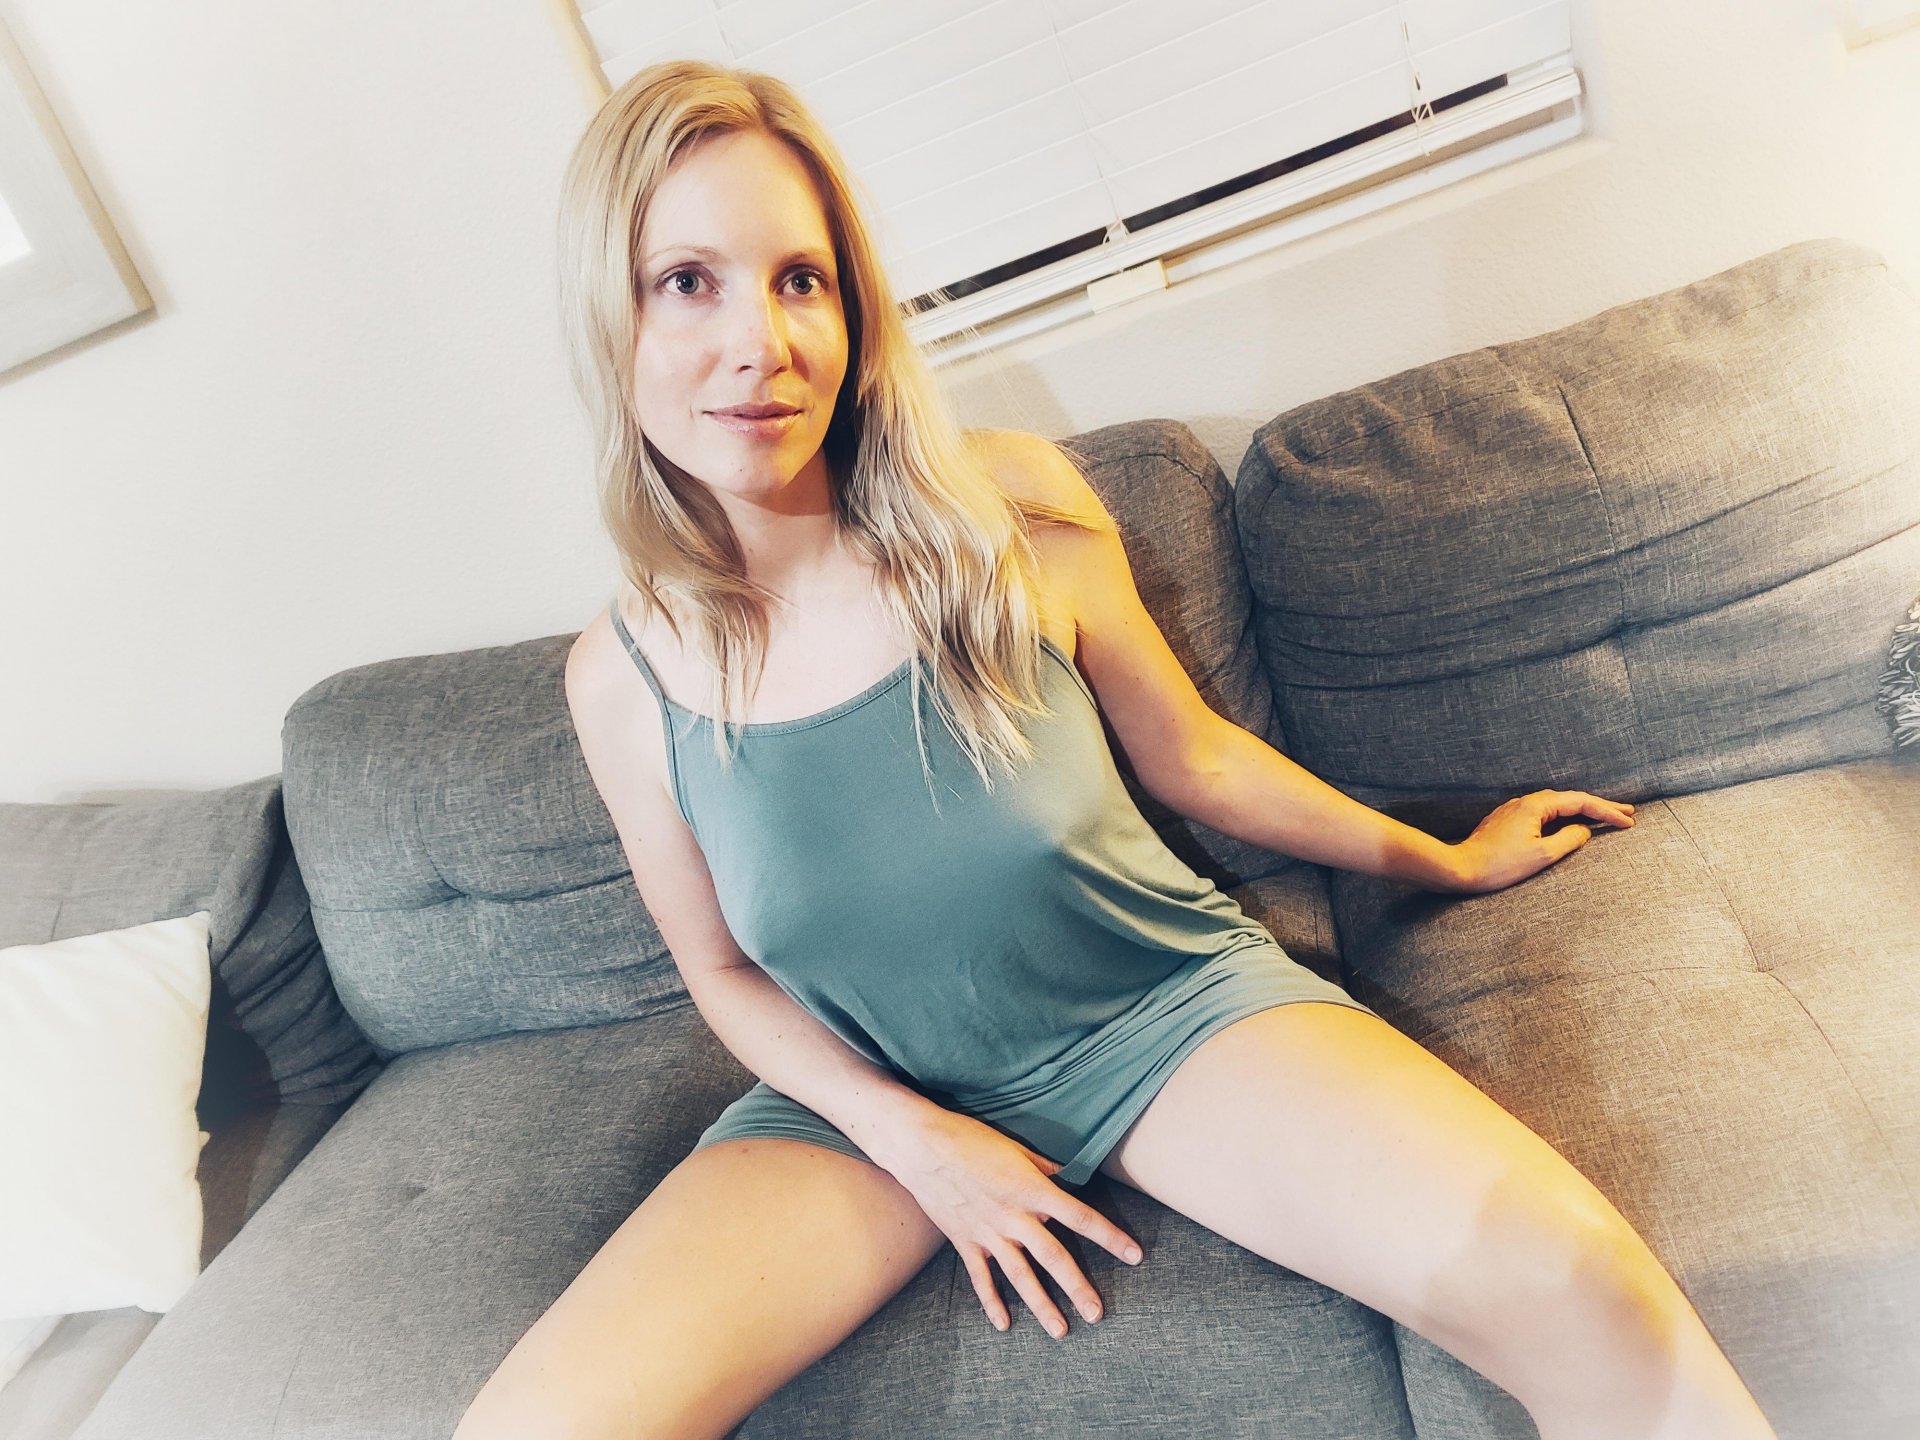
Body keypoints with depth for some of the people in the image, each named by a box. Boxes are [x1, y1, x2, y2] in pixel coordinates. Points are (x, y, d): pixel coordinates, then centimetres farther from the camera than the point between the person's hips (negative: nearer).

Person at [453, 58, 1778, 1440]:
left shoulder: (1010, 505, -12)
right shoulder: (627, 675, -9)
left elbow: (1192, 756, 3)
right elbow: (726, 974, 4)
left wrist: (1445, 861, 15)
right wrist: (908, 1136, -11)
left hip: (1168, 1007, 0)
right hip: (877, 1097, 2)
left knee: (1576, 1285, -25)